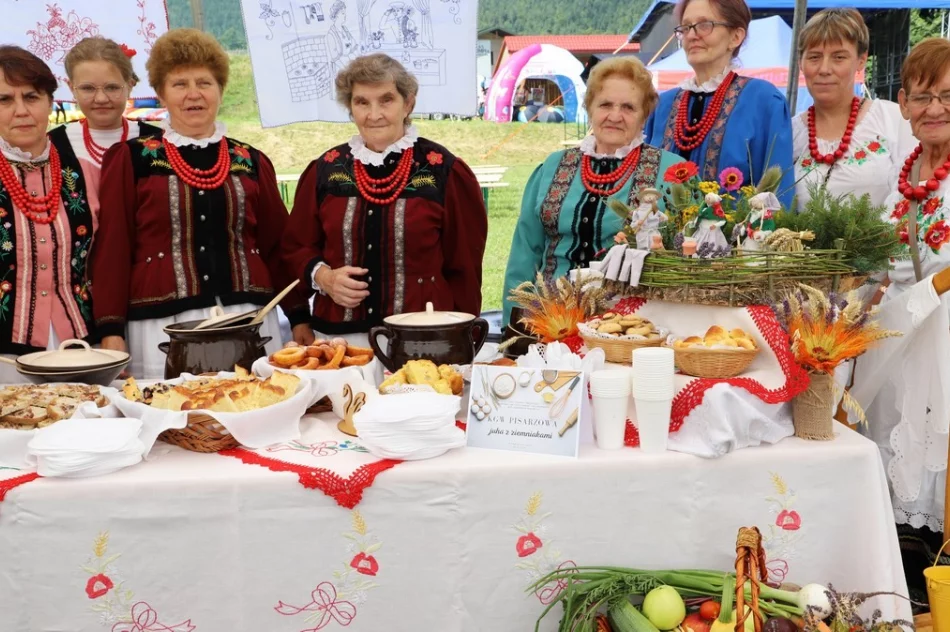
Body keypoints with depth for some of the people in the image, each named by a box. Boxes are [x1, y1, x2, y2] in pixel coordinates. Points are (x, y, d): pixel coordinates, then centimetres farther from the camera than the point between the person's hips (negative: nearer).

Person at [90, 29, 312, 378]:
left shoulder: (252, 162, 11)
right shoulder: (130, 159, 4)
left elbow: (277, 245, 13)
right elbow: (113, 248, 0)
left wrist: (299, 318, 9)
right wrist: (111, 330, -6)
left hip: (249, 322, 3)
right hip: (163, 327, -2)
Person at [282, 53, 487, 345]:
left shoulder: (443, 171, -2)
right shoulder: (325, 170, 6)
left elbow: (464, 264, 1)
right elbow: (296, 246, 14)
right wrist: (323, 277, -5)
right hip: (339, 337, 3)